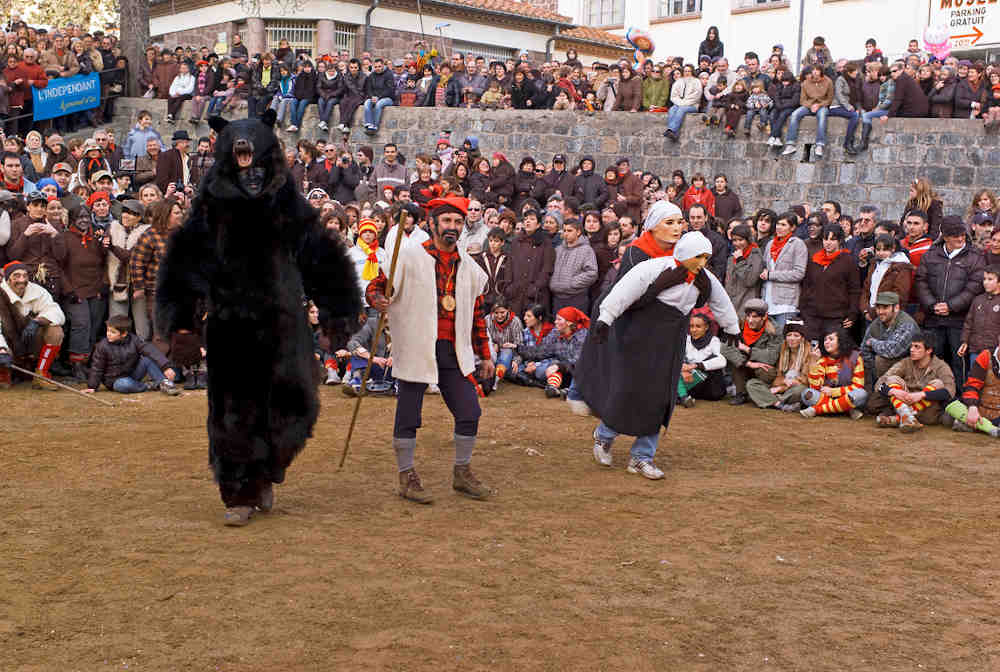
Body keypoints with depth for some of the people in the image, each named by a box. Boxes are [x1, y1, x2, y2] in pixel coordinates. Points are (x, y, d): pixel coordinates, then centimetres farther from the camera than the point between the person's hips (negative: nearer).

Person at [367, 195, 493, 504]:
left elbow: (477, 314, 19)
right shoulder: (409, 257, -2)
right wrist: (378, 299, -24)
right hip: (416, 348, -4)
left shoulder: (469, 267, 13)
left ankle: (462, 473, 22)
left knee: (469, 413, 4)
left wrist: (485, 355, 19)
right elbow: (377, 285, -1)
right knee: (408, 415, 1)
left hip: (454, 351, 4)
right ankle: (407, 477, 16)